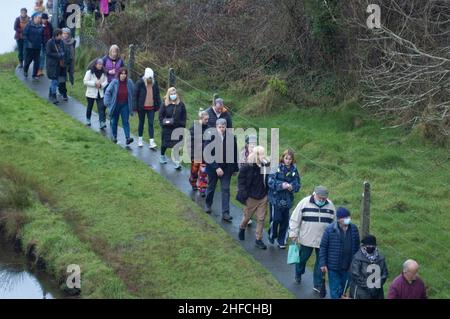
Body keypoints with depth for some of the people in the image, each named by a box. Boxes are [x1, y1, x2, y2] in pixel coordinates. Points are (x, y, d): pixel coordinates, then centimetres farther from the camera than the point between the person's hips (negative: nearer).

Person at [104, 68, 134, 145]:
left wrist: (132, 105, 6)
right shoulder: (114, 82, -12)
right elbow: (108, 92, -7)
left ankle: (128, 138, -14)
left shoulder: (129, 82, -6)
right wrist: (107, 102, -15)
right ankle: (114, 137, 26)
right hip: (115, 105, 0)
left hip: (125, 105, 0)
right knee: (114, 121, 11)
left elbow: (133, 93, 5)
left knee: (126, 121, -7)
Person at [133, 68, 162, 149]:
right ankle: (140, 140, 27)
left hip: (151, 108, 2)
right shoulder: (140, 83, -11)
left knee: (151, 124, -2)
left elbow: (157, 95, 10)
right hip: (142, 108, -2)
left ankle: (151, 142, -4)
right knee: (141, 123, 12)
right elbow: (135, 95, -9)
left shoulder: (155, 83, 1)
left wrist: (158, 106, 8)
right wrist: (135, 107, -12)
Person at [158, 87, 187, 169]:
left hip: (178, 128, 0)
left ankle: (176, 161, -3)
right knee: (165, 143, 14)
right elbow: (161, 115, 1)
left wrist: (183, 125, 0)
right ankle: (162, 156, 37)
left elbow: (184, 116, 6)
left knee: (177, 144, -4)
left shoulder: (181, 104, 0)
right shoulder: (165, 104, -4)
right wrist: (163, 124, -8)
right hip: (167, 128, 0)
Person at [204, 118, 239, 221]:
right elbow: (208, 154, -17)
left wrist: (235, 168, 5)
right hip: (213, 167, 0)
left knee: (225, 189, -1)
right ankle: (208, 204, 44)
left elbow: (235, 153, 0)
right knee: (211, 187, 19)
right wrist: (216, 168, -21)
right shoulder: (210, 137, -16)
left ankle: (225, 213, 1)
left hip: (227, 167, 0)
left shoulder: (231, 137, -10)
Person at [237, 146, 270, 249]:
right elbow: (241, 179, -9)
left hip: (263, 197, 3)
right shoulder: (247, 167, -16)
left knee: (261, 219, 6)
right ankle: (242, 229, 47)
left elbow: (268, 180, 3)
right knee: (247, 216, 16)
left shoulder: (266, 165, -6)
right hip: (251, 197, -3)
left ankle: (258, 239, 16)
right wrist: (243, 192, -15)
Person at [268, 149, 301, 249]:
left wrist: (292, 186, -18)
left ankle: (282, 241, 21)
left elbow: (298, 184, 4)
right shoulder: (276, 168, -8)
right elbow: (271, 182, -12)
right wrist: (281, 185, -25)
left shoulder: (294, 170, 2)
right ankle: (272, 236, 25)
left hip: (287, 200, 3)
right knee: (275, 219, -2)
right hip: (276, 198, -3)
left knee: (285, 221, 8)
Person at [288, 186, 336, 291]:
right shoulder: (304, 203, -10)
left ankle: (318, 285, 15)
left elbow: (334, 222, 11)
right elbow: (295, 219, -5)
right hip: (306, 239, -2)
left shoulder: (330, 205, 0)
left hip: (323, 241, 2)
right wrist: (293, 234, -6)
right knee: (303, 257, 14)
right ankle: (298, 274, 42)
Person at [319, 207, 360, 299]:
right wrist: (323, 264, -9)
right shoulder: (330, 229, -13)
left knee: (343, 289, 16)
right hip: (333, 267, -4)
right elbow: (323, 247, -7)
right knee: (335, 290, 0)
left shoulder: (353, 228, -1)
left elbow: (357, 246, 10)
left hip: (348, 267, 4)